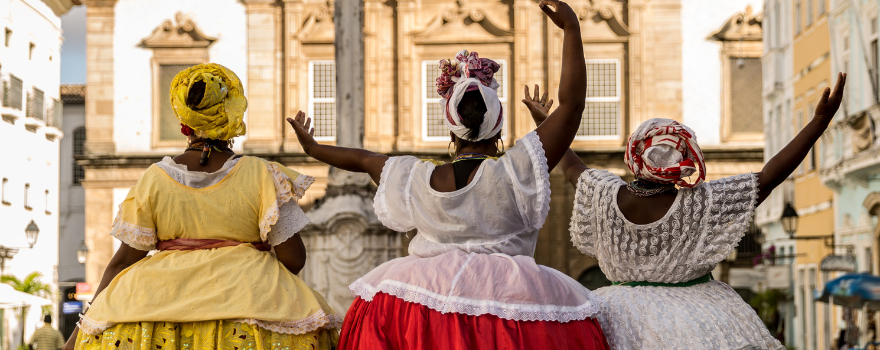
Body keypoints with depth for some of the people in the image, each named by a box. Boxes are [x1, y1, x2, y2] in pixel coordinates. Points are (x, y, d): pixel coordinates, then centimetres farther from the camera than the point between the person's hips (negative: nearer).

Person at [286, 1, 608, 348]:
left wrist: (313, 148, 38)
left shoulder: (418, 179, 3)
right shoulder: (516, 172, -8)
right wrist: (571, 29, -7)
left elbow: (361, 158, 21)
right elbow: (572, 102, -10)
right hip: (506, 295, -3)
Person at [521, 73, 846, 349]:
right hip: (695, 321, -4)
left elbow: (572, 168, 12)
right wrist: (821, 120, -15)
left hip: (624, 322, 4)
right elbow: (768, 177, -16)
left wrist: (545, 124, 29)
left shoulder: (606, 195, -8)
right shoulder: (700, 204, -18)